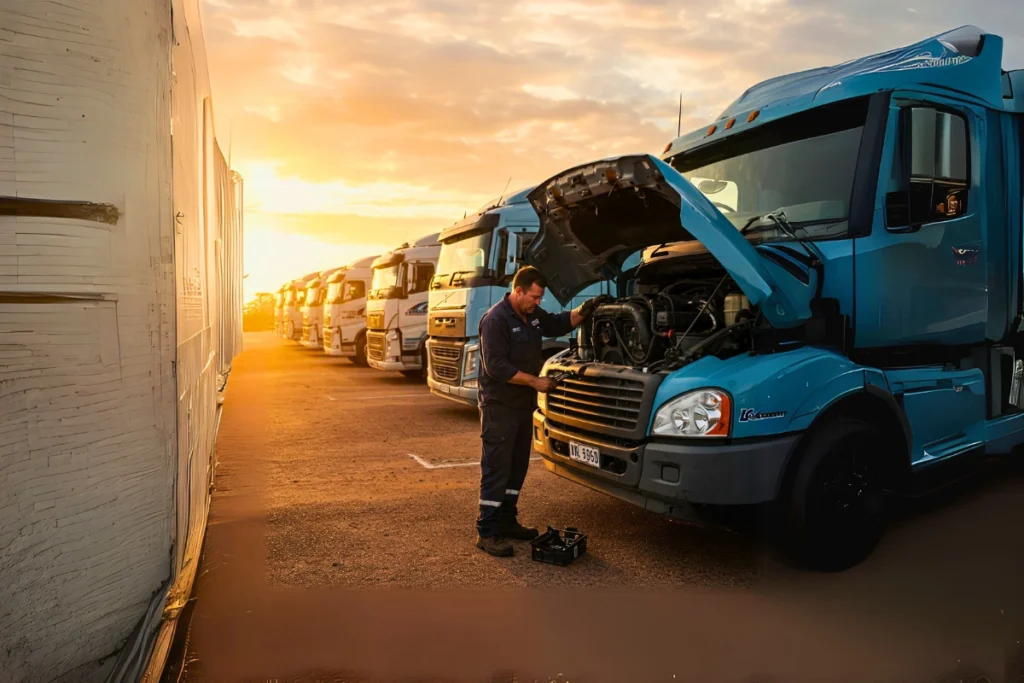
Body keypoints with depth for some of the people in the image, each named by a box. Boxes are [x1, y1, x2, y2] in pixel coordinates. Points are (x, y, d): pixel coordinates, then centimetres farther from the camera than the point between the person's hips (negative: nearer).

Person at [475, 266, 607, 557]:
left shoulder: (532, 314, 8)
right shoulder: (495, 320, -18)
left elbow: (558, 325, 21)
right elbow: (496, 367, -23)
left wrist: (583, 311, 2)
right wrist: (535, 382, -21)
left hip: (523, 405, 9)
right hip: (499, 406, -9)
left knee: (518, 467, 15)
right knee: (496, 469, -4)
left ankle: (507, 521, 28)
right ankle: (487, 532, 4)